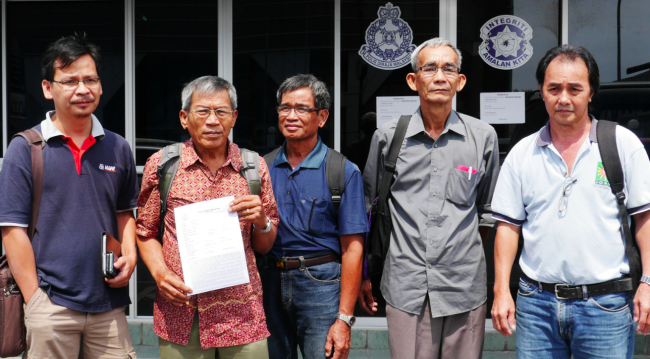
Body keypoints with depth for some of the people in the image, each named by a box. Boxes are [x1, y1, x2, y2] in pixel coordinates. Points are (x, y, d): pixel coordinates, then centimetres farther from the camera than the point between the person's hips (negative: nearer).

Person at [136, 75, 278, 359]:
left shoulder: (254, 167, 6)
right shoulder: (161, 165, 2)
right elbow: (145, 232, 10)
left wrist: (261, 221, -8)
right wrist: (160, 273, -7)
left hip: (242, 314, 1)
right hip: (180, 314, -1)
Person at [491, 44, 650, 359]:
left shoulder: (624, 144, 2)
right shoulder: (522, 153, 7)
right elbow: (508, 225, 8)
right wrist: (501, 290, 2)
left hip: (605, 305, -2)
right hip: (536, 302, 2)